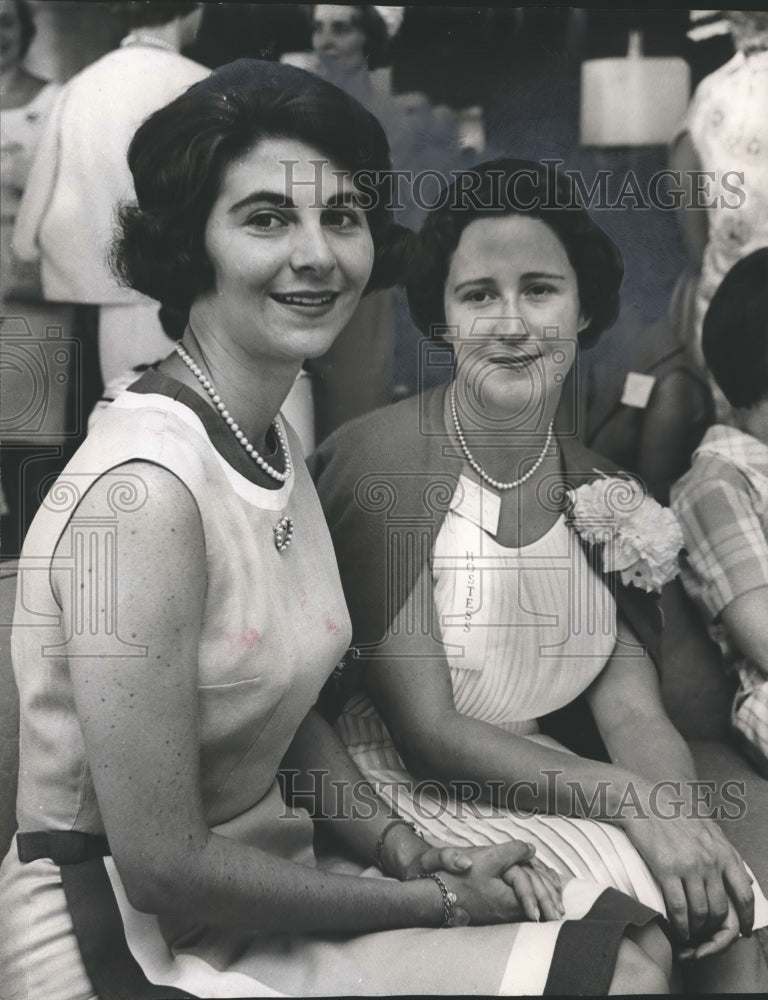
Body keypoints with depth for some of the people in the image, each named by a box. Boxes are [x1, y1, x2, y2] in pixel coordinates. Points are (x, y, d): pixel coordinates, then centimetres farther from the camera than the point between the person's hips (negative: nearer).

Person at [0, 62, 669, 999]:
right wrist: (437, 903, -14)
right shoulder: (146, 488, -25)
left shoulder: (276, 441, 3)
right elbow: (163, 868, -23)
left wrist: (420, 855, -5)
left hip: (253, 879, 8)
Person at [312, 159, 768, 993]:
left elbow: (631, 712, -2)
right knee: (647, 921, -24)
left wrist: (684, 817, -24)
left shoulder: (602, 497, 3)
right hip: (402, 796, -5)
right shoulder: (381, 462, -16)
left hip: (533, 784, 5)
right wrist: (632, 800, -24)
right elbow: (425, 733, -17)